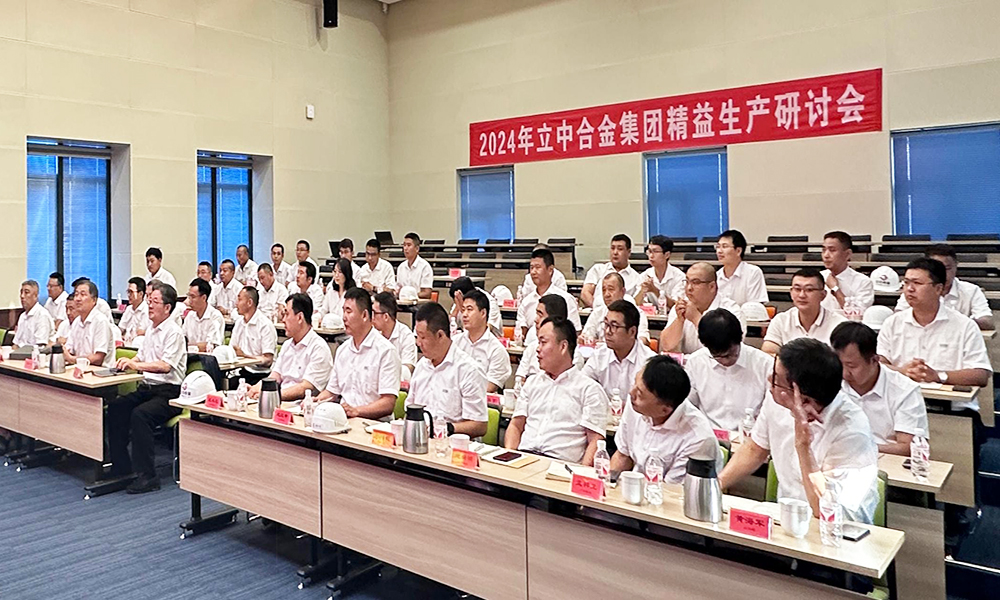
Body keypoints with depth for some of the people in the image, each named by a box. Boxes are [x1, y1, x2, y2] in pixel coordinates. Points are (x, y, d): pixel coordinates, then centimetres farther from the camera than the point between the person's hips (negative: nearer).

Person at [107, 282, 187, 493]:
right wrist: (128, 363, 5)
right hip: (147, 388, 9)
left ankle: (147, 475, -23)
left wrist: (136, 365, -26)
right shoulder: (151, 328, 16)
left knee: (139, 414, -29)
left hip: (168, 392, -9)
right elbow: (141, 357, 25)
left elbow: (165, 365, -22)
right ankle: (121, 466, 5)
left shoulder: (174, 332, -11)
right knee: (115, 407, -7)